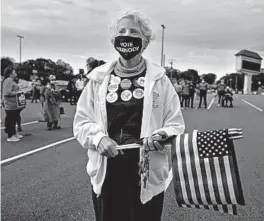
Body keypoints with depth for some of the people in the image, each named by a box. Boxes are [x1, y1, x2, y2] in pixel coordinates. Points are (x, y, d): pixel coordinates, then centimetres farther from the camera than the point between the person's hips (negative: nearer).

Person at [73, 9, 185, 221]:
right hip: (106, 174, 2)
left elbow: (176, 125, -1)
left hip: (147, 176, -1)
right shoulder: (98, 78, 2)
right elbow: (81, 121, 4)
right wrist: (99, 138, -14)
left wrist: (161, 136, -22)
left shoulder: (159, 79, -2)